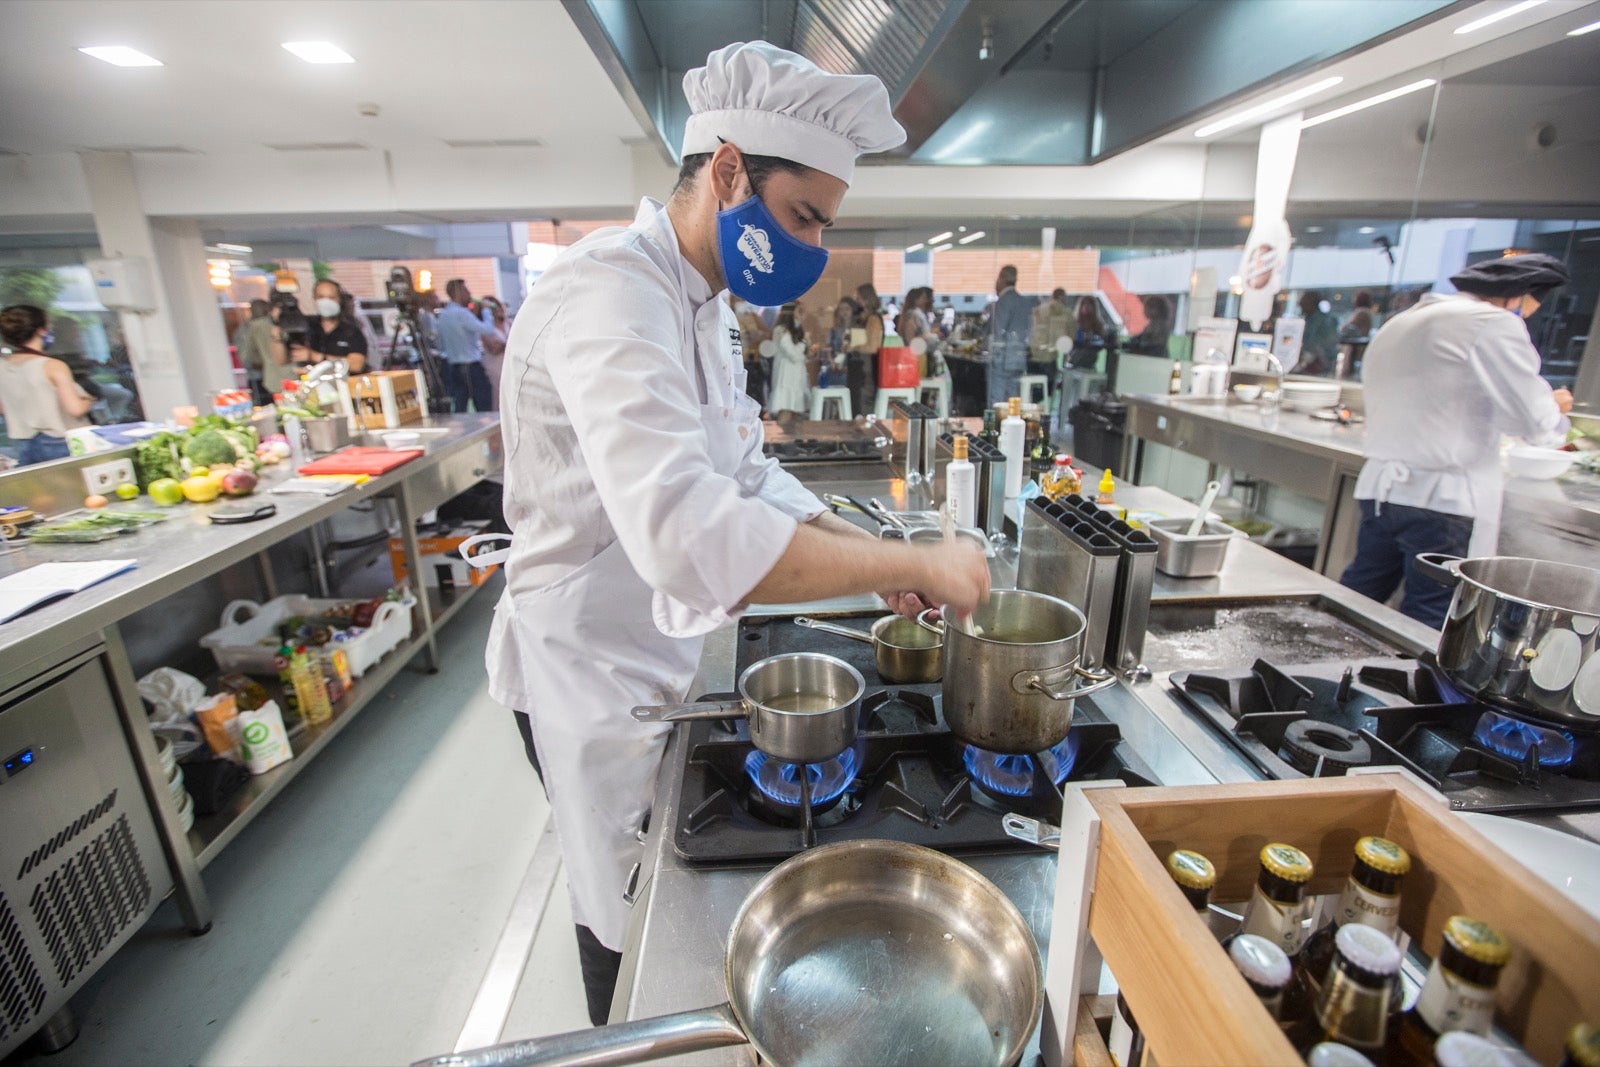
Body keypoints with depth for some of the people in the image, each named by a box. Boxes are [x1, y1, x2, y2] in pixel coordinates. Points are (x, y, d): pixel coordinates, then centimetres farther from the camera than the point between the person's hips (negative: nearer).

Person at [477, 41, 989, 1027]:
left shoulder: (704, 307, 7)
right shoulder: (610, 294, -27)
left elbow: (747, 476, 9)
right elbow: (690, 536, -42)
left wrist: (868, 549, -6)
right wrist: (911, 563, -32)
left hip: (662, 653, 9)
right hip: (590, 675, -9)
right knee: (631, 920, 15)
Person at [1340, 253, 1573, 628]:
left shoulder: (1399, 325, 18)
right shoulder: (1493, 323, -6)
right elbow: (1531, 419, -8)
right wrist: (1556, 407, 12)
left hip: (1380, 488, 7)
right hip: (1445, 499, -7)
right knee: (1426, 626, -2)